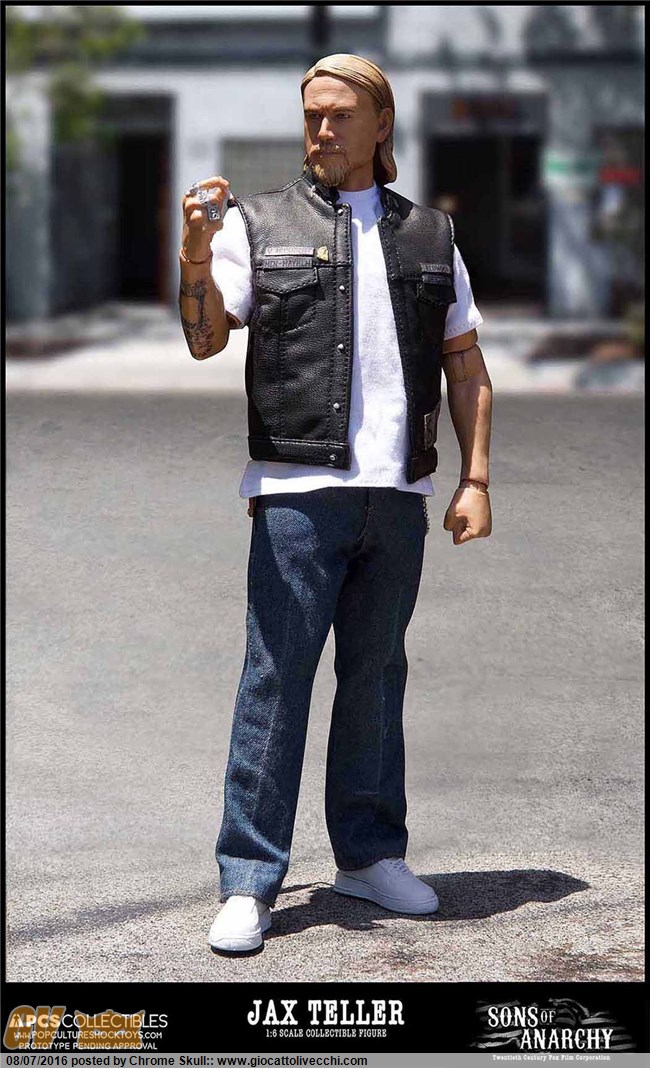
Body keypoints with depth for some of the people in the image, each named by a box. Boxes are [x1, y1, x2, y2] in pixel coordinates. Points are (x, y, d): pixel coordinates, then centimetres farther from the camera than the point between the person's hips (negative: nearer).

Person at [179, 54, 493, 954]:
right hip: (298, 488, -3)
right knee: (276, 678, -6)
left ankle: (369, 853, 22)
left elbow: (467, 370, 16)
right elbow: (206, 339, -3)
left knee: (376, 675, 10)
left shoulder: (430, 236, 16)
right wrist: (196, 256, -21)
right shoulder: (258, 224, 8)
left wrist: (475, 480, 6)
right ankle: (249, 882, -3)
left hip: (399, 493, 3)